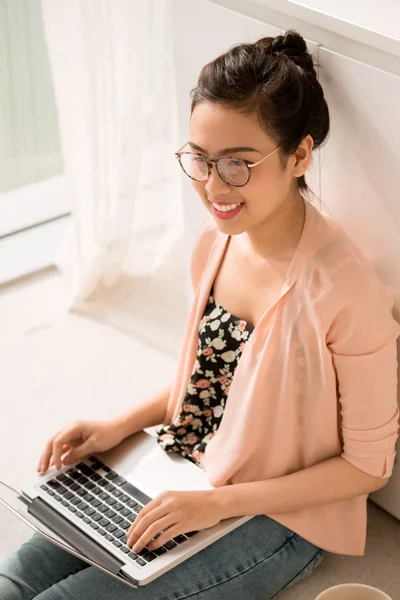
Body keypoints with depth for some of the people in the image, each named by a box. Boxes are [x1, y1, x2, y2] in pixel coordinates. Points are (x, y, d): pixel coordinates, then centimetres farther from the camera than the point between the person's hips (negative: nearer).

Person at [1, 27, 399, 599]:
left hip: (278, 517, -6)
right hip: (181, 472, 6)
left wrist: (219, 502, -21)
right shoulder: (216, 237, -5)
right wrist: (119, 426, -1)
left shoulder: (343, 291, -28)